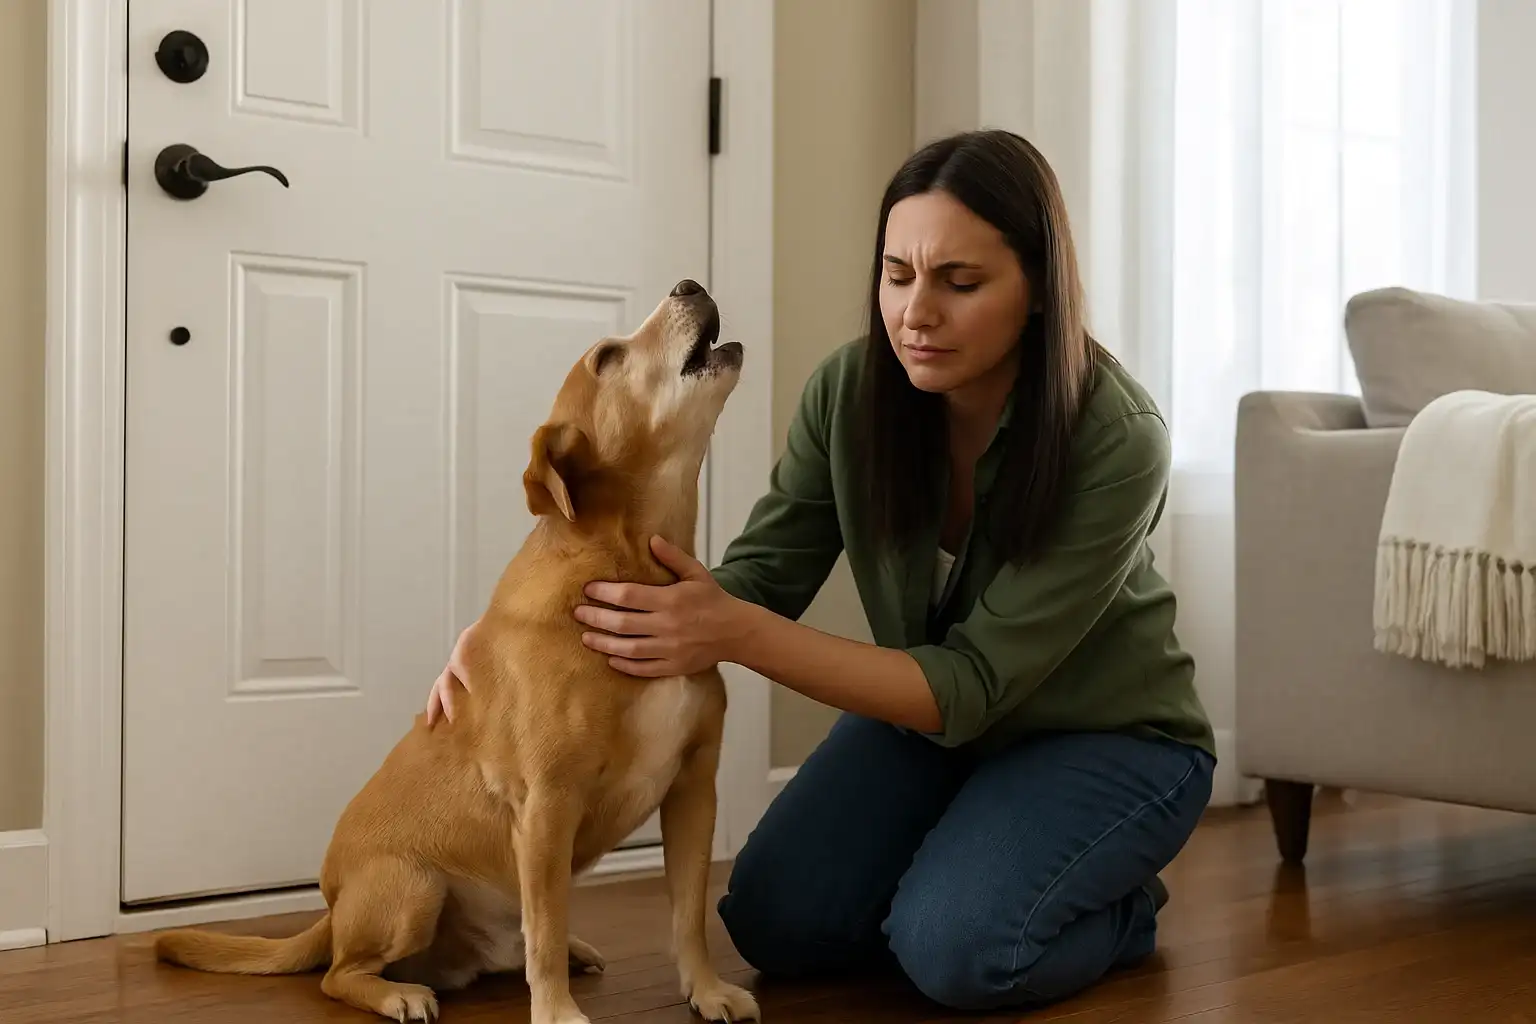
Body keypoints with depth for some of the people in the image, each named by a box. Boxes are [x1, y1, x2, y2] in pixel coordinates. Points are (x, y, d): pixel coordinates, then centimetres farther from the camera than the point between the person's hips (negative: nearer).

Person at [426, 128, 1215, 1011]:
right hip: (932, 709, 5)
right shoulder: (852, 389, -17)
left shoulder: (1117, 440, -30)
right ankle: (960, 859, 14)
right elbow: (755, 583, -13)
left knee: (951, 945, -27)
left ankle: (1119, 908, 4)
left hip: (1110, 733, -4)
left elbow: (973, 683, -31)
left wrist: (740, 637, -43)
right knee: (777, 924, -12)